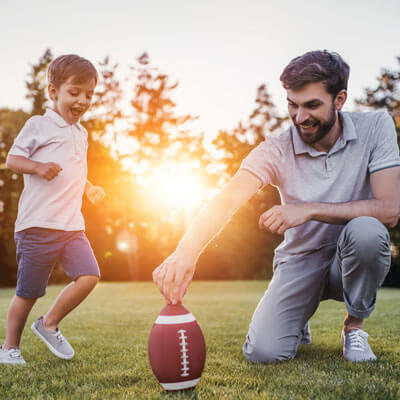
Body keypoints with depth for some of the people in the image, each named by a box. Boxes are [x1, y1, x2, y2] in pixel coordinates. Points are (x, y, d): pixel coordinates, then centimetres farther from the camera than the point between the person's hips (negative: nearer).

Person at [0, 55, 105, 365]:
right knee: (29, 292, 2)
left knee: (89, 277, -11)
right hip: (37, 224, -6)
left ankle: (49, 324, 12)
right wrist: (38, 167, -22)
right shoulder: (38, 125, -2)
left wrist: (90, 189, 13)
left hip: (72, 226, 6)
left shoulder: (81, 134, 18)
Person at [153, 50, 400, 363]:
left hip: (354, 259, 0)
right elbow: (228, 199, -29)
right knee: (263, 351, -21)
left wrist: (310, 210, -28)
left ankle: (355, 326, -6)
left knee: (366, 229, -35)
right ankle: (299, 319, 18)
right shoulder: (277, 150, -13)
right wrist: (187, 251, -47)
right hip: (300, 261, 0)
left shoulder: (375, 127, -12)